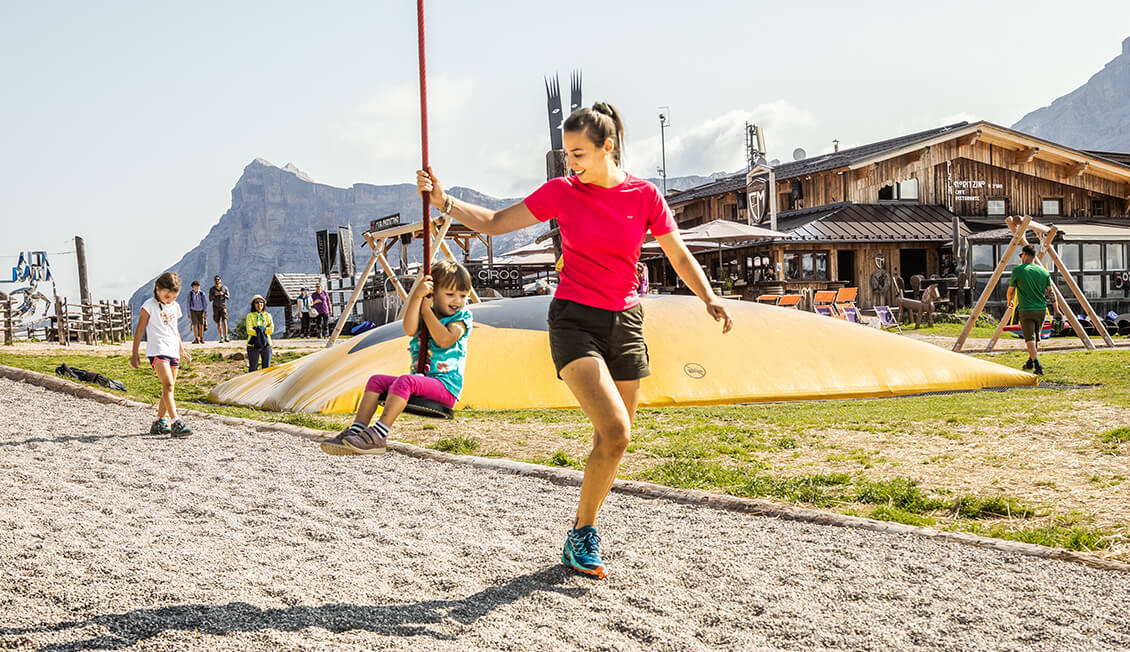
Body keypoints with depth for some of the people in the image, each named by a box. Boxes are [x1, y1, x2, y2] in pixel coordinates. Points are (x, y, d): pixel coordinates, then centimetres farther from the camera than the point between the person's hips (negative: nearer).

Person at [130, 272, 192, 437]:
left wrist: (182, 350, 31)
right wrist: (135, 353, -3)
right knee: (168, 385, -19)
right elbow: (139, 329, -1)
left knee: (169, 389, 7)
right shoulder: (150, 305, -3)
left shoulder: (175, 307, 15)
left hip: (173, 351, 7)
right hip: (157, 350, -7)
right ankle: (176, 423, -26)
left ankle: (160, 423, 17)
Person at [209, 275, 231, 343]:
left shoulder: (224, 288, 3)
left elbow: (228, 298, 1)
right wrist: (215, 295, -15)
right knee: (219, 323, 2)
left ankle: (226, 337, -15)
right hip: (216, 307, 1)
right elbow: (210, 299, 2)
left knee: (224, 321, -14)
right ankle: (221, 337, 9)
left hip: (223, 306, -1)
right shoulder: (212, 289, 5)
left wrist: (223, 294, -17)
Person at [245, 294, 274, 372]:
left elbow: (271, 330, -2)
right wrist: (265, 330, -16)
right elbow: (249, 331, -12)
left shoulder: (268, 315, 11)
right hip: (253, 344, -3)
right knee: (253, 368, -1)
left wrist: (260, 330, -16)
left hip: (266, 344, 3)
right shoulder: (250, 316, 2)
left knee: (266, 368, 7)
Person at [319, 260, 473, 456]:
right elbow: (409, 330, -10)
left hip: (446, 386, -7)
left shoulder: (462, 317, 0)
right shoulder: (424, 317, 14)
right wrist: (417, 297, -17)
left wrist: (426, 310, -11)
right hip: (419, 380, 7)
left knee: (405, 380, -32)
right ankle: (356, 430, -19)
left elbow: (444, 340, -19)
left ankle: (378, 436, -39)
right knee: (377, 380, -7)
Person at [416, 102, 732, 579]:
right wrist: (444, 202, -9)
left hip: (625, 324, 3)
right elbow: (493, 223, 4)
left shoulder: (644, 196, 1)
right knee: (614, 434, -18)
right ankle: (582, 534, 0)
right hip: (574, 320, -3)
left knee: (612, 442, 6)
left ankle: (583, 533, 25)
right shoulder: (561, 192, -1)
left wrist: (709, 298, -7)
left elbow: (680, 257, 8)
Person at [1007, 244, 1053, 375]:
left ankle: (1038, 366, -20)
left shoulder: (1017, 271, -7)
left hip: (1026, 310, -5)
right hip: (1041, 310, 5)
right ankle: (1030, 362, 31)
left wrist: (1010, 302, 24)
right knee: (1036, 337, 20)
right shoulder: (1043, 271, 4)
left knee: (1030, 339, -6)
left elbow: (1010, 290, 5)